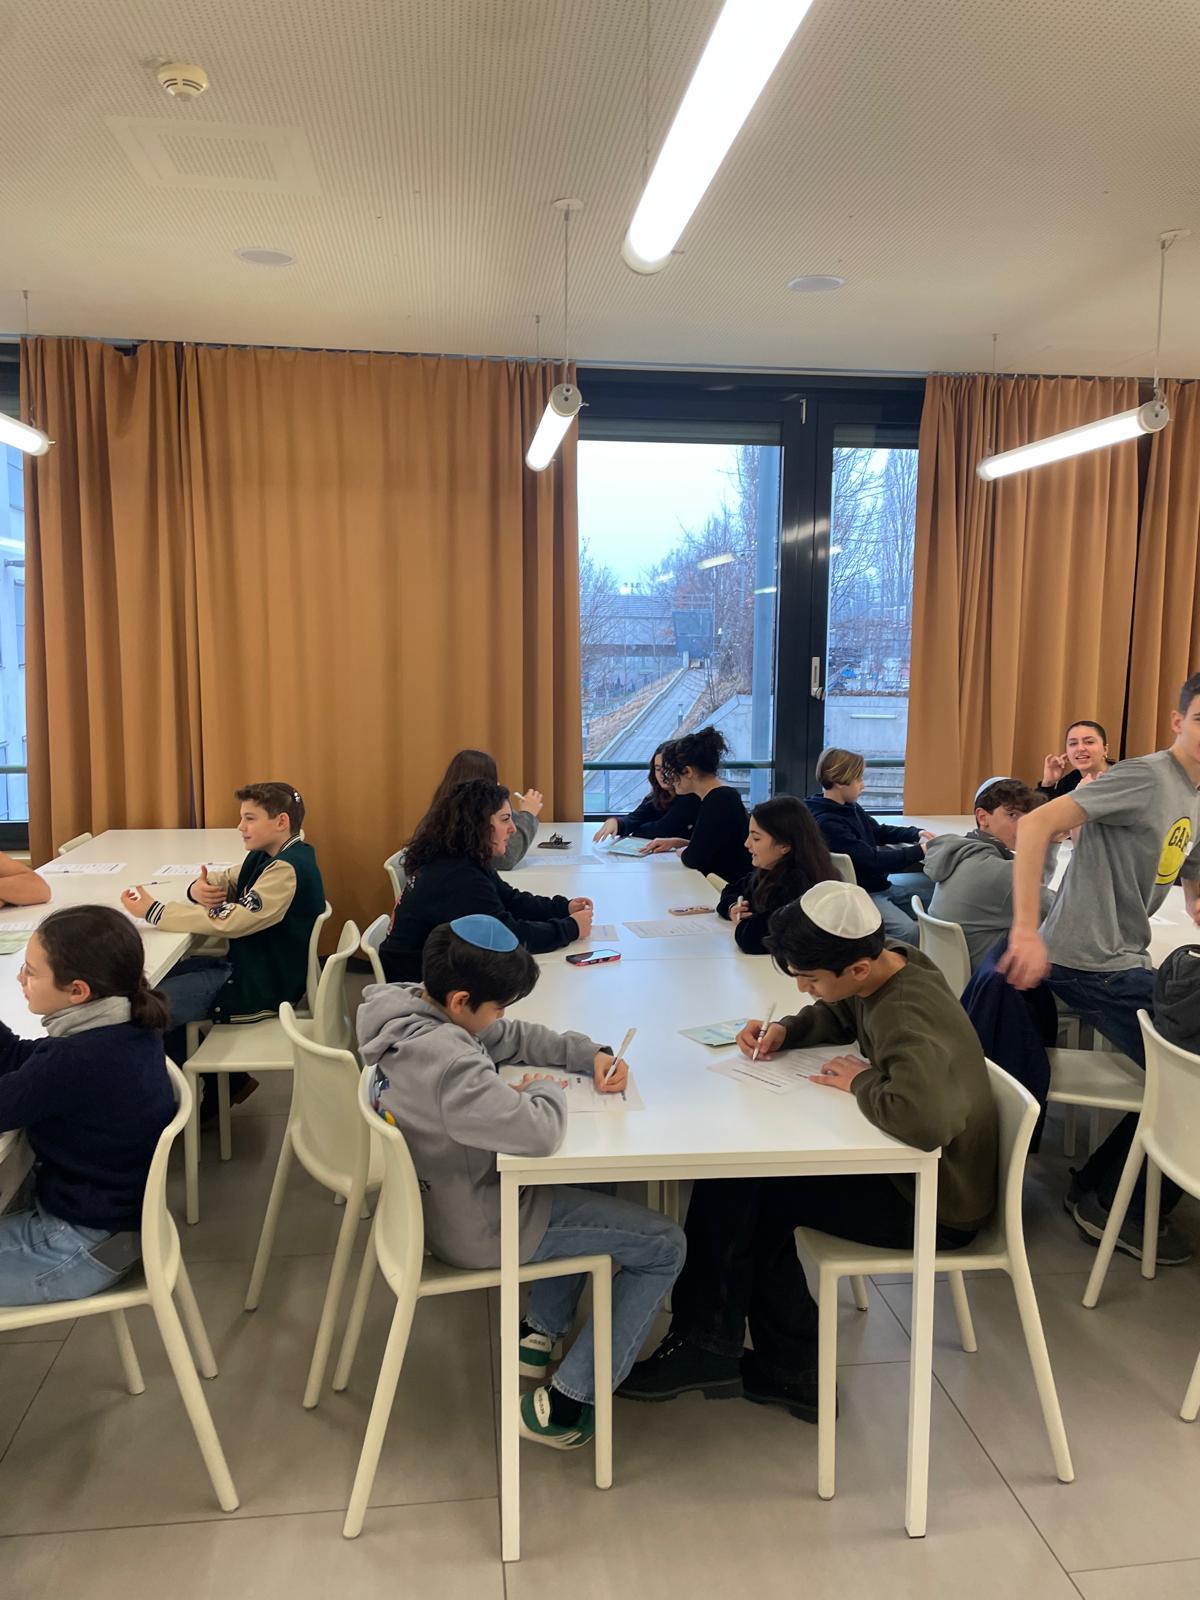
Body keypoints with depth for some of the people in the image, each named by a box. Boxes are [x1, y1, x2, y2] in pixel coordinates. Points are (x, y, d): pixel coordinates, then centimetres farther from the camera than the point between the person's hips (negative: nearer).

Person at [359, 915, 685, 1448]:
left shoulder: (411, 1007, -5)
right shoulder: (446, 1061, -36)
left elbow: (513, 1038, 7)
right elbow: (539, 1132, -40)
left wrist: (590, 1054, -5)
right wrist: (545, 1090, -17)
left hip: (439, 1197, 9)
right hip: (477, 1229, -9)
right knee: (664, 1246, 0)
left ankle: (540, 1333, 30)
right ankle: (562, 1407, 5)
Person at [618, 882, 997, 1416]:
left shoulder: (909, 1021, -32)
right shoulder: (890, 964, -3)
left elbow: (925, 1118, -50)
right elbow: (839, 1015, 20)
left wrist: (862, 1082, -29)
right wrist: (786, 1030, -1)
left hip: (935, 1206, -9)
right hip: (911, 1169, 9)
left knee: (736, 1190, -10)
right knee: (740, 1182, 5)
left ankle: (708, 1349, 10)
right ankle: (790, 1371, 12)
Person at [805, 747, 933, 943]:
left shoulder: (850, 808, 6)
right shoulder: (826, 823, -24)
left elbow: (879, 831, 23)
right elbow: (871, 861, -25)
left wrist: (916, 833, 8)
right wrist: (919, 852, -17)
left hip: (879, 883, 10)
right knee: (909, 931, -32)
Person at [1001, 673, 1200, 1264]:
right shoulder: (1146, 778, -16)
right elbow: (1035, 823, -27)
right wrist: (1026, 930, -34)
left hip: (1126, 961, 10)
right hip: (1090, 964, -10)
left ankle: (1098, 1190, 26)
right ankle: (1126, 1211, 14)